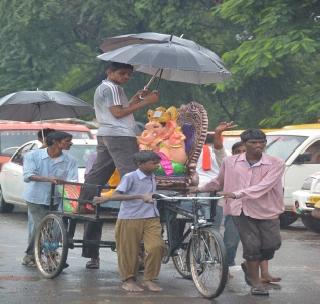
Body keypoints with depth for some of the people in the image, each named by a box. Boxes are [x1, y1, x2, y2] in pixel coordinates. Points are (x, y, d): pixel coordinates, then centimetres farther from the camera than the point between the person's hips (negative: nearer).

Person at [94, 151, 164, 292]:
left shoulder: (152, 178, 11)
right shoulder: (130, 177, -10)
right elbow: (115, 196, -19)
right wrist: (140, 196, -29)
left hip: (151, 219, 5)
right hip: (130, 219, -5)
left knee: (156, 247, -11)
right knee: (129, 251, 2)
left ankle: (149, 279, 3)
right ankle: (128, 280, 21)